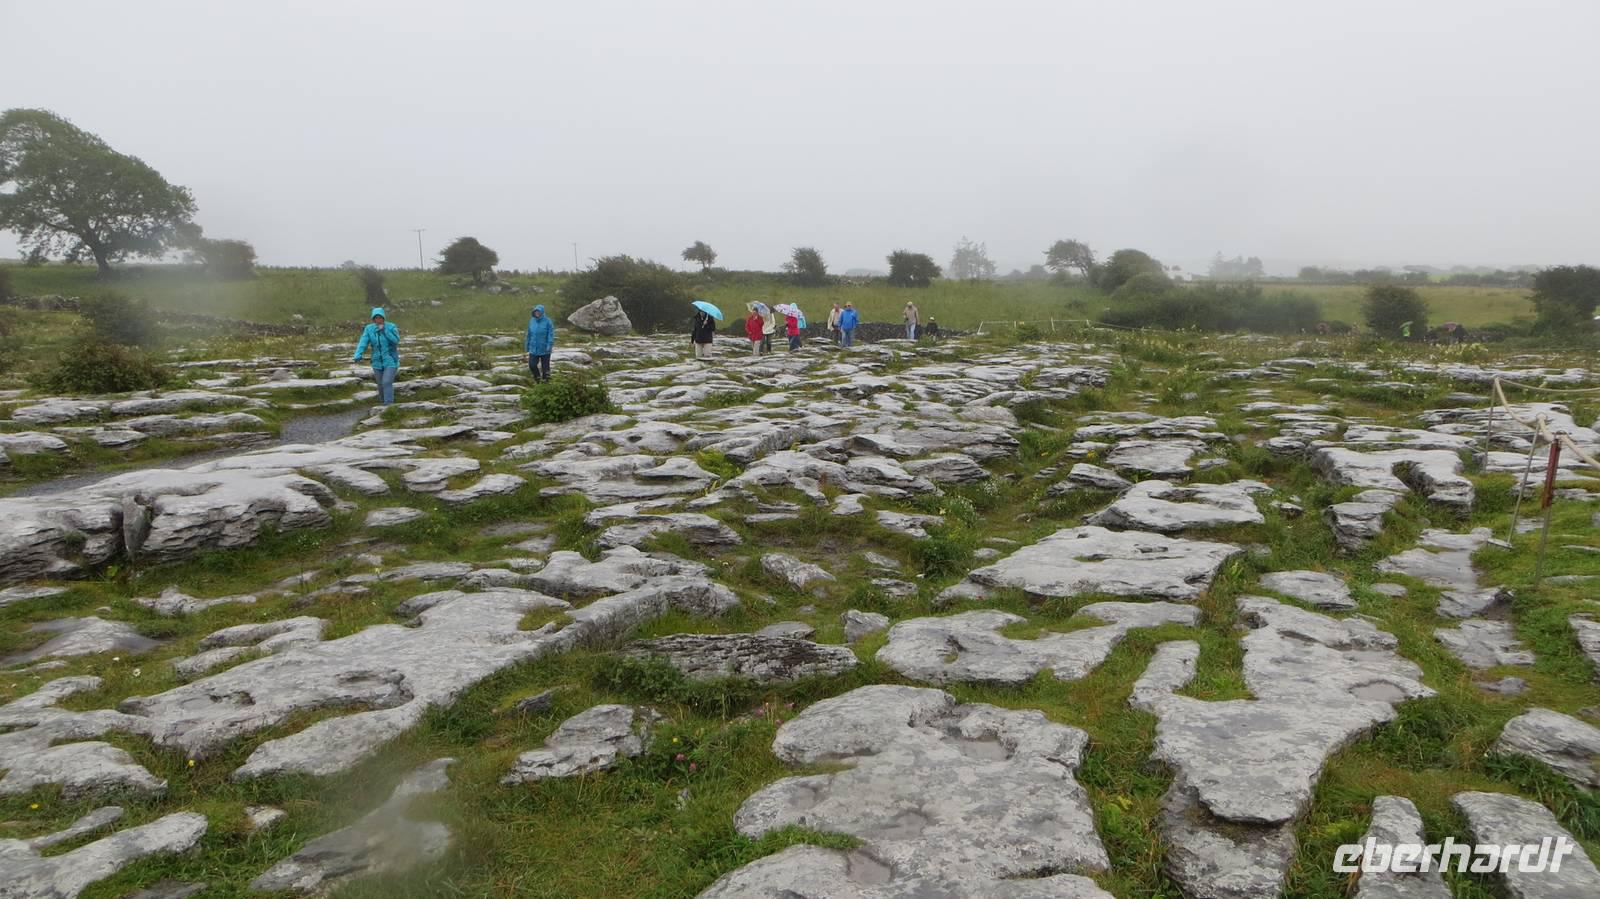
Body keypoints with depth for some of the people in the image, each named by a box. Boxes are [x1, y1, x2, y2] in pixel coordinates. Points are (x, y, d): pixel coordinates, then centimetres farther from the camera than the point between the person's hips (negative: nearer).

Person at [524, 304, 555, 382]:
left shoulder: (547, 321, -10)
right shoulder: (532, 321, 5)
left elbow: (551, 334, -12)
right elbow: (529, 334, 12)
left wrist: (550, 345, -22)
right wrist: (527, 346, 13)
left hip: (544, 349, -4)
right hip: (533, 349, 4)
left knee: (545, 366, 5)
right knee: (532, 365, -2)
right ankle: (537, 379, 22)